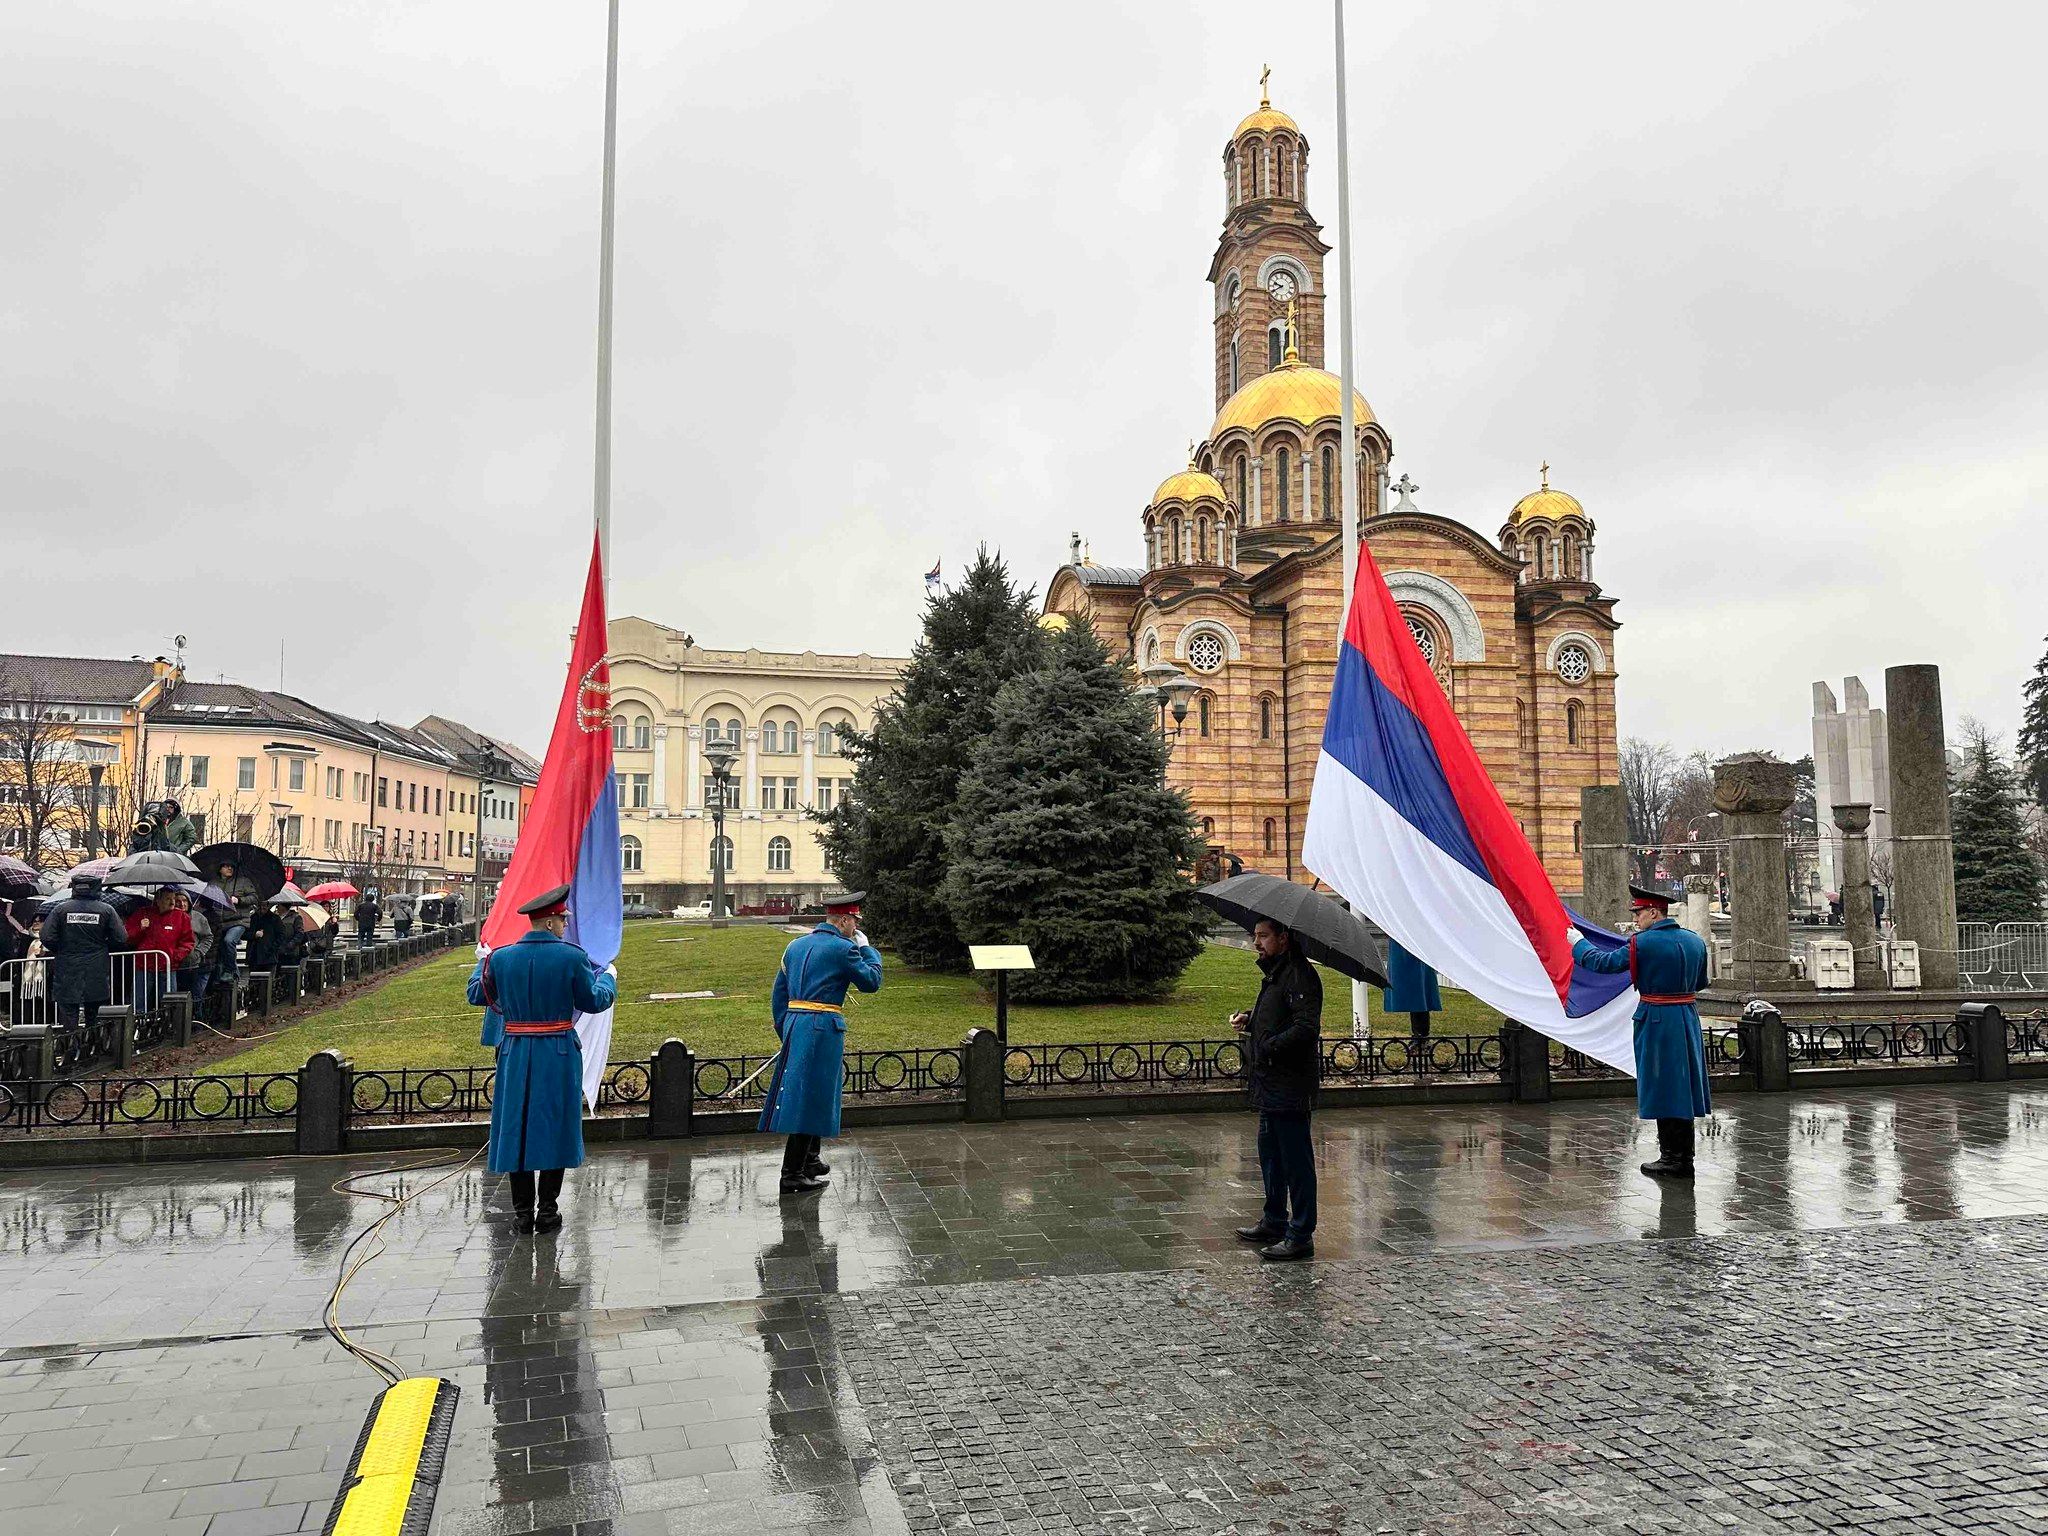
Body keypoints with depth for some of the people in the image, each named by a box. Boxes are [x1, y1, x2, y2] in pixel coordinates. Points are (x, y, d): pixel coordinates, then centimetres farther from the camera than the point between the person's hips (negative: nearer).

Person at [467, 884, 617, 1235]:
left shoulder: (501, 957, -3)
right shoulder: (572, 956, -12)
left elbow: (477, 995, 13)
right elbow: (593, 1001, -1)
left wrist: (482, 962, 32)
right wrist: (608, 978, 19)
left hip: (515, 1054, 2)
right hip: (559, 1056, -2)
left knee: (516, 1128, 11)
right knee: (554, 1127, 9)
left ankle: (523, 1213, 14)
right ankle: (547, 1211, 13)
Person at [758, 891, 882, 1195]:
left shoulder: (795, 946, 13)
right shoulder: (843, 948, -10)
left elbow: (778, 995, 16)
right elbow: (872, 981, 0)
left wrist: (784, 1031, 22)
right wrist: (866, 948, 12)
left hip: (794, 1024, 8)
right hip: (823, 1029, -8)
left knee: (805, 1095, 20)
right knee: (810, 1098, -4)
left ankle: (809, 1161, 33)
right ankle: (792, 1176, -2)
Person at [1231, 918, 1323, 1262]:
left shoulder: (1300, 975, -16)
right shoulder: (1275, 973, 16)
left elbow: (1306, 1027, -25)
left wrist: (1269, 1048, -25)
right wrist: (1249, 1020, 10)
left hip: (1290, 1086, -11)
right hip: (1271, 1085, 11)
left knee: (1295, 1160, -3)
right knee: (1270, 1153, 19)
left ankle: (1301, 1236, 4)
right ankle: (1274, 1222, 32)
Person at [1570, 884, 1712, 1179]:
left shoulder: (1643, 943, -14)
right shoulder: (1695, 941, 6)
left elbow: (1605, 963, -6)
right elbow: (1701, 982, 17)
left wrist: (1578, 943, 9)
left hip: (1656, 1022, -7)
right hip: (1688, 1020, 7)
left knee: (1662, 1089, 1)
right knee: (1682, 1088, 13)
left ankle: (1671, 1159, 5)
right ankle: (1684, 1158, 20)